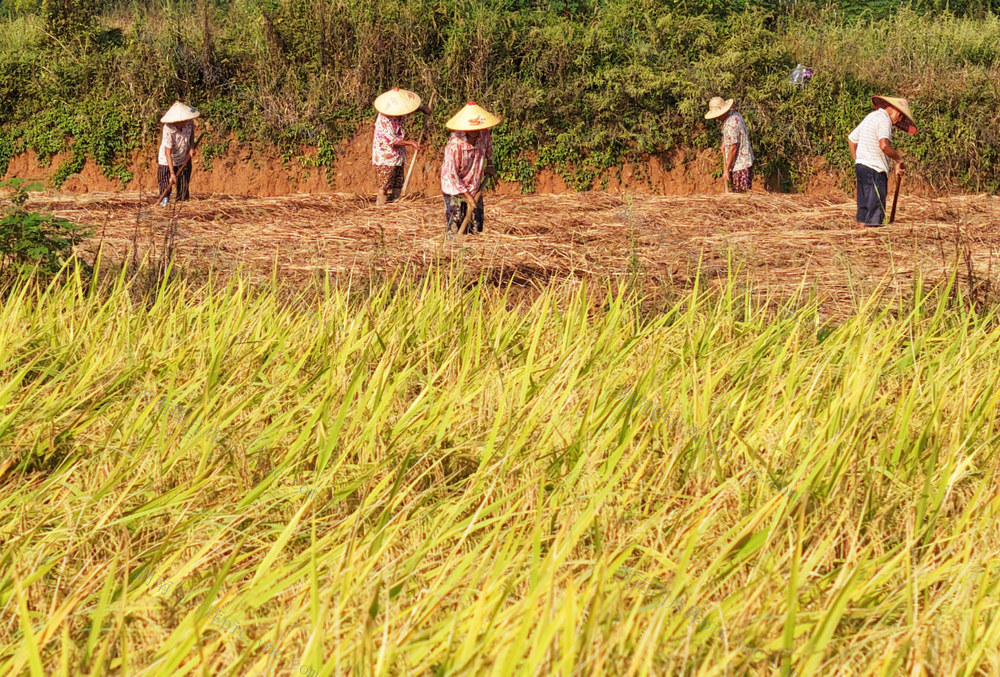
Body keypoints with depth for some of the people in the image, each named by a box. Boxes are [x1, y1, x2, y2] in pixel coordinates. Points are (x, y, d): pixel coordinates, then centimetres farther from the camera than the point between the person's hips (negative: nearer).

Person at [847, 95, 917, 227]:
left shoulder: (870, 116, 18)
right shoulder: (884, 120, -12)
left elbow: (851, 138, 27)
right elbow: (884, 145, -28)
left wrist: (858, 161, 27)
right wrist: (899, 159, -14)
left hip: (860, 166, 10)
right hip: (874, 170, -10)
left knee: (863, 213, 11)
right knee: (875, 216, -10)